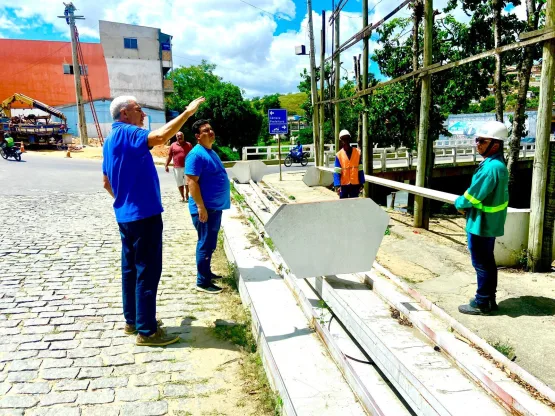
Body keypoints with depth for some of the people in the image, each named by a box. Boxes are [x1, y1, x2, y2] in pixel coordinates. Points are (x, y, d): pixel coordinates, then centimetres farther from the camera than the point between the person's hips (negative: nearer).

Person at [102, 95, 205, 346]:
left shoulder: (111, 139, 16)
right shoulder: (127, 133, -14)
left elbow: (107, 183, 22)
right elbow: (161, 136, -35)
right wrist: (188, 112, -28)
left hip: (126, 215, 10)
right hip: (143, 214, -10)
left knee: (131, 268, 15)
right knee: (148, 271, -4)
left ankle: (132, 321, 27)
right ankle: (146, 331, 3)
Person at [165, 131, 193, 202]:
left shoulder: (188, 145, 6)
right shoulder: (173, 145, 6)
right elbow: (169, 156, 7)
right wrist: (166, 165, 0)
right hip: (177, 168, 1)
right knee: (180, 183, 5)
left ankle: (187, 194, 24)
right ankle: (182, 196, 16)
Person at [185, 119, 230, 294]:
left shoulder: (211, 152, 14)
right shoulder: (196, 154, -17)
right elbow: (192, 182, -22)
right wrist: (200, 207, -25)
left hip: (215, 206, 10)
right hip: (205, 208, -10)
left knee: (210, 243, 18)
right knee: (205, 244, -3)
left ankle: (206, 272, 32)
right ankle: (202, 281, 6)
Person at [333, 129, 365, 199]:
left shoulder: (357, 152, 0)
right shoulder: (339, 155, -5)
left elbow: (360, 170, 2)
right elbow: (337, 172, -8)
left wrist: (361, 183, 1)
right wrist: (337, 185, -17)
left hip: (355, 184, 1)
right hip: (343, 184, -1)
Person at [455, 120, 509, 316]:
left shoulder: (491, 167, -24)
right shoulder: (495, 163, 9)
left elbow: (474, 194, -21)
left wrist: (459, 203, -3)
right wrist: (467, 205, 4)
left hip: (481, 223, -10)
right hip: (489, 221, 10)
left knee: (481, 263, 2)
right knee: (487, 261, 18)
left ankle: (482, 303, 14)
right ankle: (489, 299, 30)